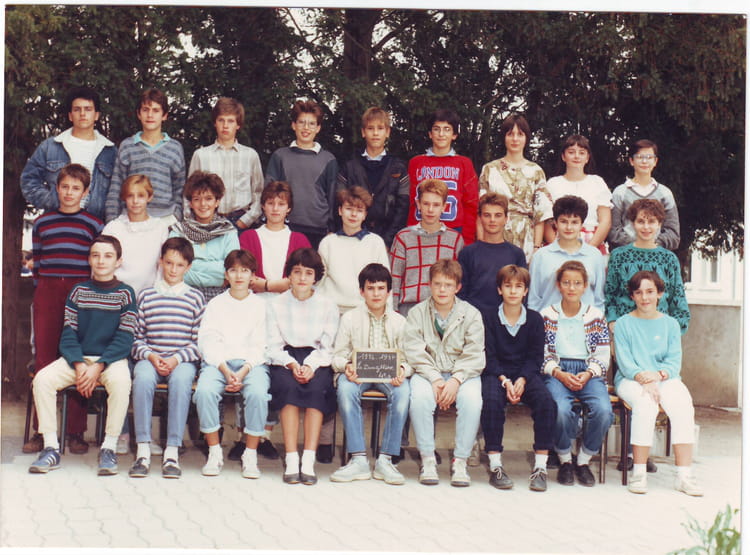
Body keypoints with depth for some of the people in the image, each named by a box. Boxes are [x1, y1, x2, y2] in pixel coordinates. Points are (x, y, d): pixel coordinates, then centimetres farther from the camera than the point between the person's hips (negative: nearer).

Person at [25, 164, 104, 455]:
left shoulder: (94, 224, 8)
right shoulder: (41, 223, 15)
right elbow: (36, 263, 16)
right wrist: (40, 293, 8)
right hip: (47, 293, 2)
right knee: (44, 360, 0)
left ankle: (76, 432, 4)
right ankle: (41, 431, 7)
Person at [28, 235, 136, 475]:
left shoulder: (125, 293, 1)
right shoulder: (78, 291, 9)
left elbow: (124, 339, -6)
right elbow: (68, 335, 4)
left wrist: (98, 367, -17)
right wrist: (79, 366, -13)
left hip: (112, 358, -3)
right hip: (78, 357, 3)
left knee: (121, 381, -36)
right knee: (42, 379, -22)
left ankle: (109, 447, -23)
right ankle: (51, 448, -15)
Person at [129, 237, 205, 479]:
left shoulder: (195, 297, 11)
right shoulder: (145, 296, 14)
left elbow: (199, 341, 4)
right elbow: (136, 337, 9)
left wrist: (177, 359, -11)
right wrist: (150, 356, -9)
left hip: (183, 360, -1)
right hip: (150, 358, 1)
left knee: (181, 380, -35)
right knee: (142, 378, -34)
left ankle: (172, 452, -31)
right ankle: (143, 451, -29)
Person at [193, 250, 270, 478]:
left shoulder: (260, 305, 14)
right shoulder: (215, 304, 17)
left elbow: (260, 346, 4)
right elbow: (207, 342, 5)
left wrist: (243, 371, -13)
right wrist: (225, 370, -11)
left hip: (252, 363, -1)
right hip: (218, 362, 1)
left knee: (258, 393, -33)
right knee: (204, 390, -31)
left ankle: (250, 455, -21)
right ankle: (214, 453, -19)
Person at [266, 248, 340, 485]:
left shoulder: (328, 306, 9)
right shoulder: (276, 305, 10)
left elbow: (327, 347, 3)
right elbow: (273, 346, 3)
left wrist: (311, 366, -17)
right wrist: (291, 364, -16)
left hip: (317, 360, 0)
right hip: (285, 359, 0)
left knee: (316, 388, -32)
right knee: (287, 386, -33)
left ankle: (308, 461, -34)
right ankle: (291, 460, -33)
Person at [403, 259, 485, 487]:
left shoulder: (471, 314, 4)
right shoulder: (417, 313, 5)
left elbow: (474, 356, -4)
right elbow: (414, 352, -6)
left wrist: (456, 380, -20)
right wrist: (434, 378, -19)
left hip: (462, 373, 0)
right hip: (427, 372, 0)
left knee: (471, 399, -31)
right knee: (419, 397, -32)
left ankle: (460, 461, -18)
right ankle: (427, 460, -19)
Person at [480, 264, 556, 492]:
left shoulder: (534, 319, 8)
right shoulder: (488, 316, 3)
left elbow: (536, 356, 3)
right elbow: (489, 356, -2)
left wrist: (522, 380, -14)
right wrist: (504, 381, -17)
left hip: (526, 373, 2)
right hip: (496, 373, -1)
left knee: (546, 401, -28)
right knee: (491, 401, -34)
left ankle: (540, 466, -22)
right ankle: (495, 466, -27)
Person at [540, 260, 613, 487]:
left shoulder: (596, 316, 12)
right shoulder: (546, 315, 9)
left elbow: (603, 356, 8)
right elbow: (540, 354, 4)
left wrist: (588, 374, -10)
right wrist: (559, 374, -12)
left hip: (589, 373, 2)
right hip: (556, 373, -1)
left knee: (603, 410, -30)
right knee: (562, 409, -35)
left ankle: (584, 460, -6)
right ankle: (565, 460, -8)